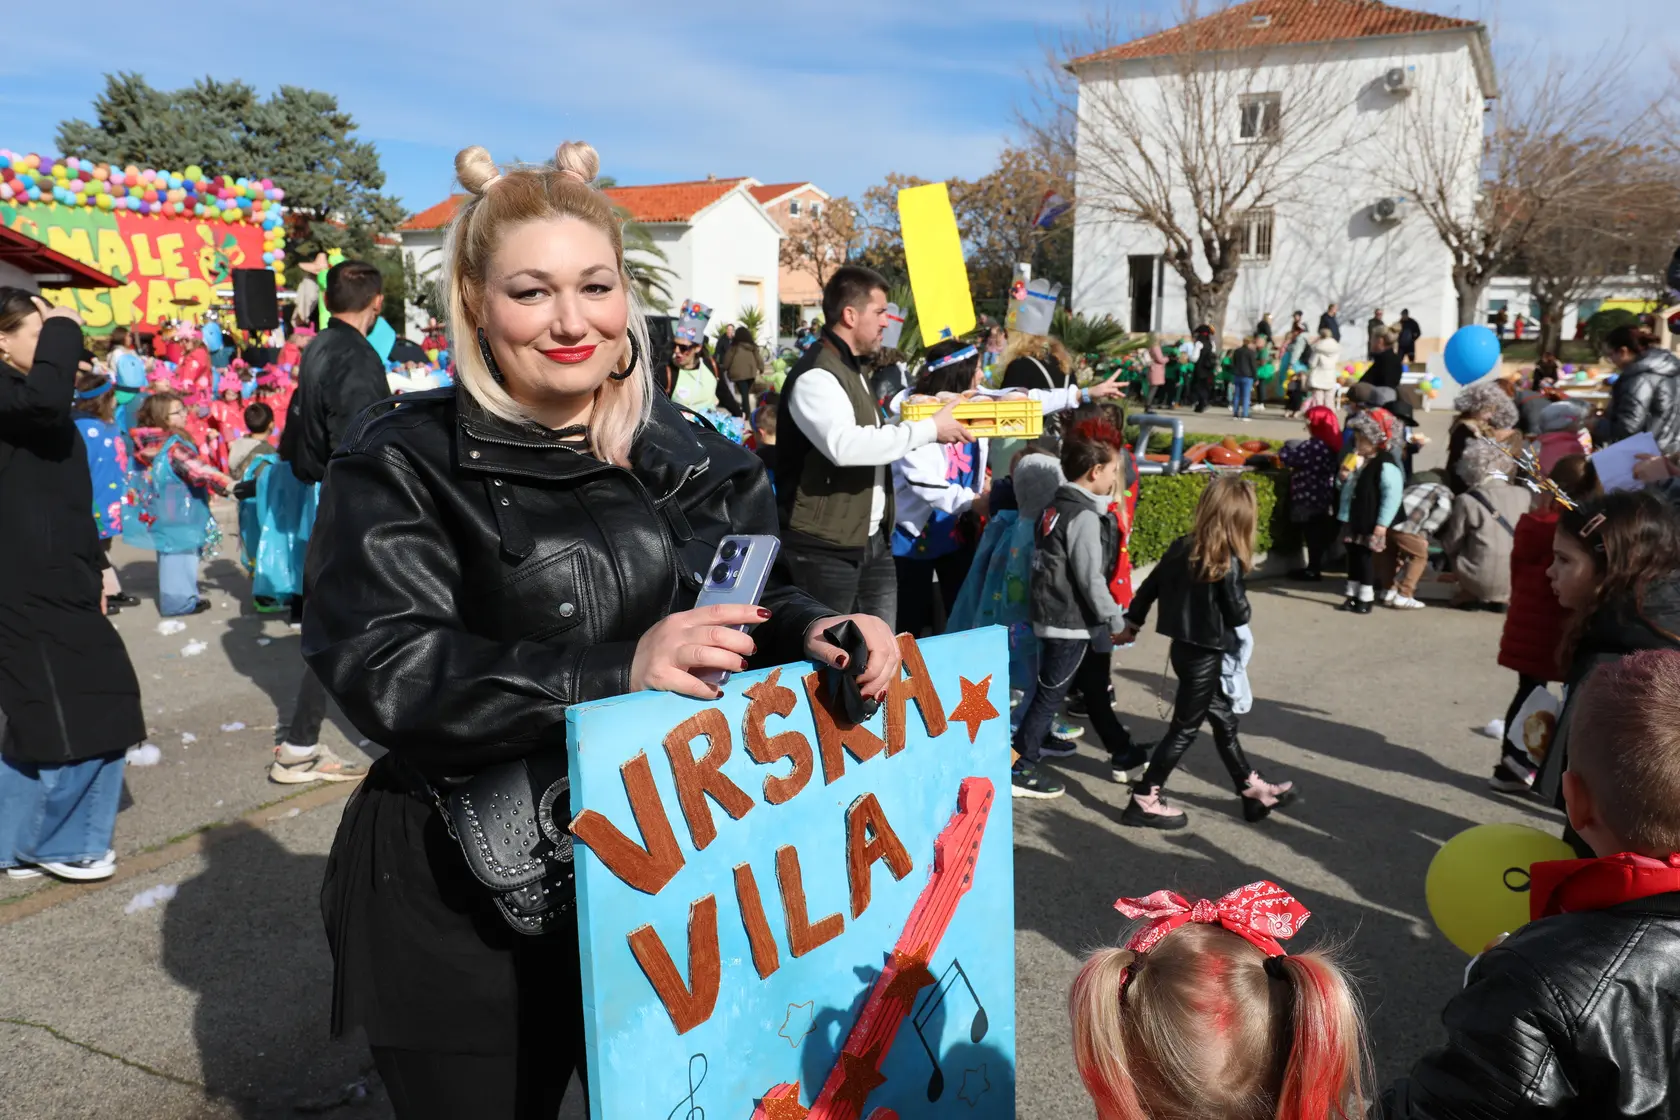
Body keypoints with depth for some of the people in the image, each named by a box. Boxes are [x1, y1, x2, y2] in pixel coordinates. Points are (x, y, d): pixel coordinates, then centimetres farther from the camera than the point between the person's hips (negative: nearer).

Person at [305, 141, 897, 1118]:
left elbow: (756, 601, 5)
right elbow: (383, 667, -20)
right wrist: (616, 672, -31)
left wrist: (813, 631, -19)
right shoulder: (404, 465, -10)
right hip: (462, 911, -3)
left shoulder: (695, 460, 1)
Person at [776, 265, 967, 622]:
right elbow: (845, 445, -33)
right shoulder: (816, 376, -17)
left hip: (872, 539, 9)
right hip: (826, 545, -9)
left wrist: (930, 426, 8)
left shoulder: (852, 369, 17)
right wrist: (928, 429, -27)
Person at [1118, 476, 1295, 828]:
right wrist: (1242, 604, 7)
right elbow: (1238, 615, -15)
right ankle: (1144, 802, 9)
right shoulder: (1228, 563, -19)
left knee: (1224, 719, 20)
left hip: (1183, 648, 7)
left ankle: (1254, 791, 34)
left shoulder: (1181, 548, -1)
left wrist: (1131, 625, 18)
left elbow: (1148, 588, 6)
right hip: (1204, 654, -7)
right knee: (1185, 728, 4)